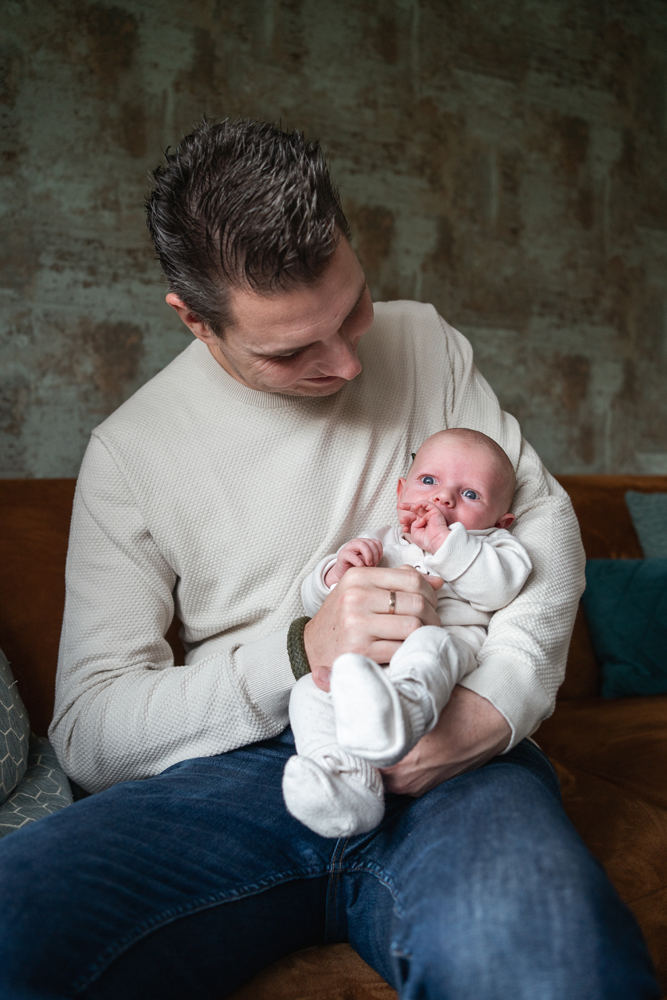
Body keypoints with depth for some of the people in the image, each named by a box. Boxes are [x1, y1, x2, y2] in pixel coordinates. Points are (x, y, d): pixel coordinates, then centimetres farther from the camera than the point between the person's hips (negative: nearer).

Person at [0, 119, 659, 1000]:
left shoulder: (421, 342, 8)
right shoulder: (132, 449, 0)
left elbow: (542, 514, 9)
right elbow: (88, 729, -2)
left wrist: (503, 695, -10)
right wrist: (297, 654, -19)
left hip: (444, 754, -1)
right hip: (243, 765, 3)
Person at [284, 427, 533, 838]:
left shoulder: (490, 544, 22)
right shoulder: (376, 542, 30)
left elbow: (500, 587, -3)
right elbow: (313, 600, 24)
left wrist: (444, 543, -9)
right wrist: (336, 573, 2)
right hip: (362, 657, 4)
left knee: (428, 644, -37)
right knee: (309, 690, -22)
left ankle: (399, 709, -68)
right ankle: (346, 776, -38)